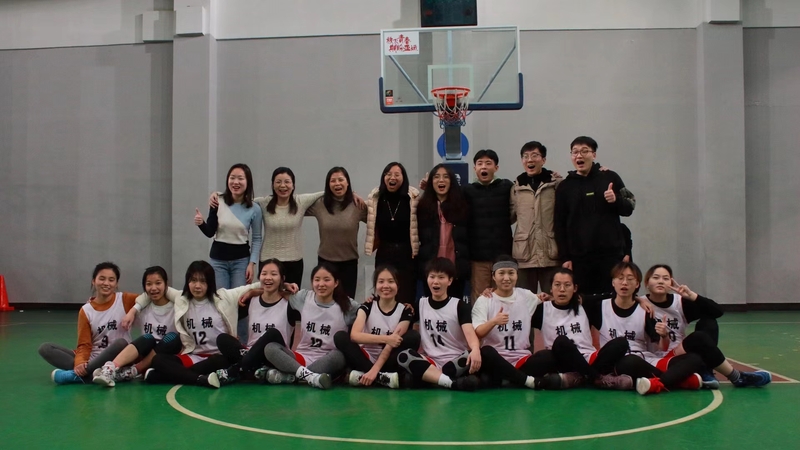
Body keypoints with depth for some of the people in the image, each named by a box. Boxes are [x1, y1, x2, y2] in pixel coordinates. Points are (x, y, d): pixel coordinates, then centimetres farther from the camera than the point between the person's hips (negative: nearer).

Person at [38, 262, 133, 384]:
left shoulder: (125, 300, -2)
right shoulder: (86, 311, 3)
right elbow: (84, 345, -1)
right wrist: (80, 363, -21)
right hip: (92, 360, 3)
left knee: (121, 343, -37)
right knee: (45, 348, -10)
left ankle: (75, 375, -28)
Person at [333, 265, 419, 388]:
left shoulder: (405, 311, -3)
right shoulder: (367, 306, -2)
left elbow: (393, 344, -14)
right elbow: (354, 335, -20)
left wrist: (374, 370, -27)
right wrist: (386, 338, -31)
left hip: (388, 363, 0)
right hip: (366, 360, 1)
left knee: (413, 337, -23)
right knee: (340, 337, -22)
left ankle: (362, 375, -28)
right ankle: (382, 377, -31)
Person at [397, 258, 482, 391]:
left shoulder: (459, 306, 0)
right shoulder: (420, 304, 11)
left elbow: (470, 333, -17)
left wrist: (475, 350, -38)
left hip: (456, 363, -2)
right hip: (430, 363, 3)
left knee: (474, 357, -33)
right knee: (404, 356, -28)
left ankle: (429, 378, -27)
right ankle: (453, 382, -39)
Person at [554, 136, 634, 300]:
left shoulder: (610, 178, 7)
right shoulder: (565, 187, 8)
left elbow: (628, 209, 10)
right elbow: (559, 225, 7)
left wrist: (616, 200, -12)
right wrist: (565, 257, 0)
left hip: (611, 254, 0)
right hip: (579, 257, 0)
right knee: (583, 301, -4)